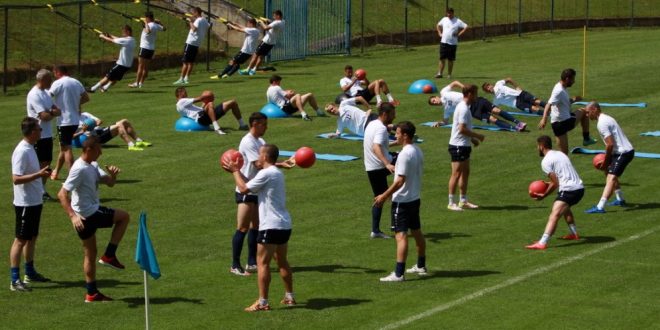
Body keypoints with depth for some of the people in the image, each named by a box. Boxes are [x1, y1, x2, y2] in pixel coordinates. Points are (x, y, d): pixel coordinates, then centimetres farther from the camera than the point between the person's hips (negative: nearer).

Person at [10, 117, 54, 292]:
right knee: (21, 239, -6)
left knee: (32, 237, 19)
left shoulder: (30, 148, 10)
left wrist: (43, 171, 11)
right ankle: (15, 280, -3)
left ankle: (30, 272, 31)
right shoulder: (21, 151, -21)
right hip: (25, 203, -10)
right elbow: (16, 178, -26)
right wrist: (39, 174, -28)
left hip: (35, 202, 10)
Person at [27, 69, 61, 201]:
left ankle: (43, 190, 23)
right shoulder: (34, 95, -18)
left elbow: (58, 111, 8)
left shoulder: (45, 92, 12)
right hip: (38, 135, -9)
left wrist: (51, 112, -14)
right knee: (39, 164, -4)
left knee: (47, 162, 14)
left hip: (47, 134, 9)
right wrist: (54, 113, -3)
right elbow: (44, 116, -23)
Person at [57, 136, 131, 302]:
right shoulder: (80, 169, -21)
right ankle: (109, 256, 4)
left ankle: (92, 293, 19)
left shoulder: (93, 166, 10)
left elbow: (109, 182, 13)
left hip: (92, 211, 9)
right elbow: (62, 194, -25)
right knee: (124, 217, 2)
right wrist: (73, 216, -35)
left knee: (90, 254, 13)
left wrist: (113, 174, -11)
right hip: (87, 215, -9)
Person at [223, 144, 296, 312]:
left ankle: (262, 302, -7)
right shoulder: (277, 173, 17)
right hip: (285, 224, 10)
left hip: (271, 226, -10)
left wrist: (235, 171, 2)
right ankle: (289, 297, 24)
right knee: (282, 261, 19)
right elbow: (251, 184, 23)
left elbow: (244, 189, -11)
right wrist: (238, 171, 22)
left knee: (262, 262, -6)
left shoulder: (266, 173, -13)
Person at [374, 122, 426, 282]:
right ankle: (421, 266, 31)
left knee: (401, 235, -10)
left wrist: (384, 196, -18)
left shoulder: (405, 154, -21)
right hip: (415, 198, 10)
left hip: (402, 201, -10)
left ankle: (398, 274, -13)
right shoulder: (418, 151, 7)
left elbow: (400, 180, -23)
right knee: (417, 232, 19)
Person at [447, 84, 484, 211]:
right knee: (456, 174, -6)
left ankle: (463, 201, 21)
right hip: (458, 146, -10)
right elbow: (462, 129, -23)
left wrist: (472, 139, 14)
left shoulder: (464, 107, 13)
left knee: (465, 172, 14)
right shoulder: (463, 109, -18)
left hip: (464, 145, 10)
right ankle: (451, 203, -2)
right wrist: (477, 136, -14)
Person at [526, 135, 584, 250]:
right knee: (565, 208, 36)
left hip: (568, 190, -9)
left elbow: (555, 183, -8)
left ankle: (542, 243, -31)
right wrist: (550, 184, 22)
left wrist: (544, 195, 1)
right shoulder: (560, 154, 22)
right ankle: (574, 234, 43)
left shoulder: (546, 161, -4)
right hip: (580, 188, 9)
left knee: (554, 215, -19)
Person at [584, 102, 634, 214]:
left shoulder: (602, 123, -16)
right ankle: (620, 200, 40)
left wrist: (606, 161, -10)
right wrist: (607, 159, 13)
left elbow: (610, 144, -21)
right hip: (627, 151, 11)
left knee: (611, 178, -20)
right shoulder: (606, 118, 17)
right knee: (610, 173, 28)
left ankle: (600, 207, -31)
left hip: (623, 153, -11)